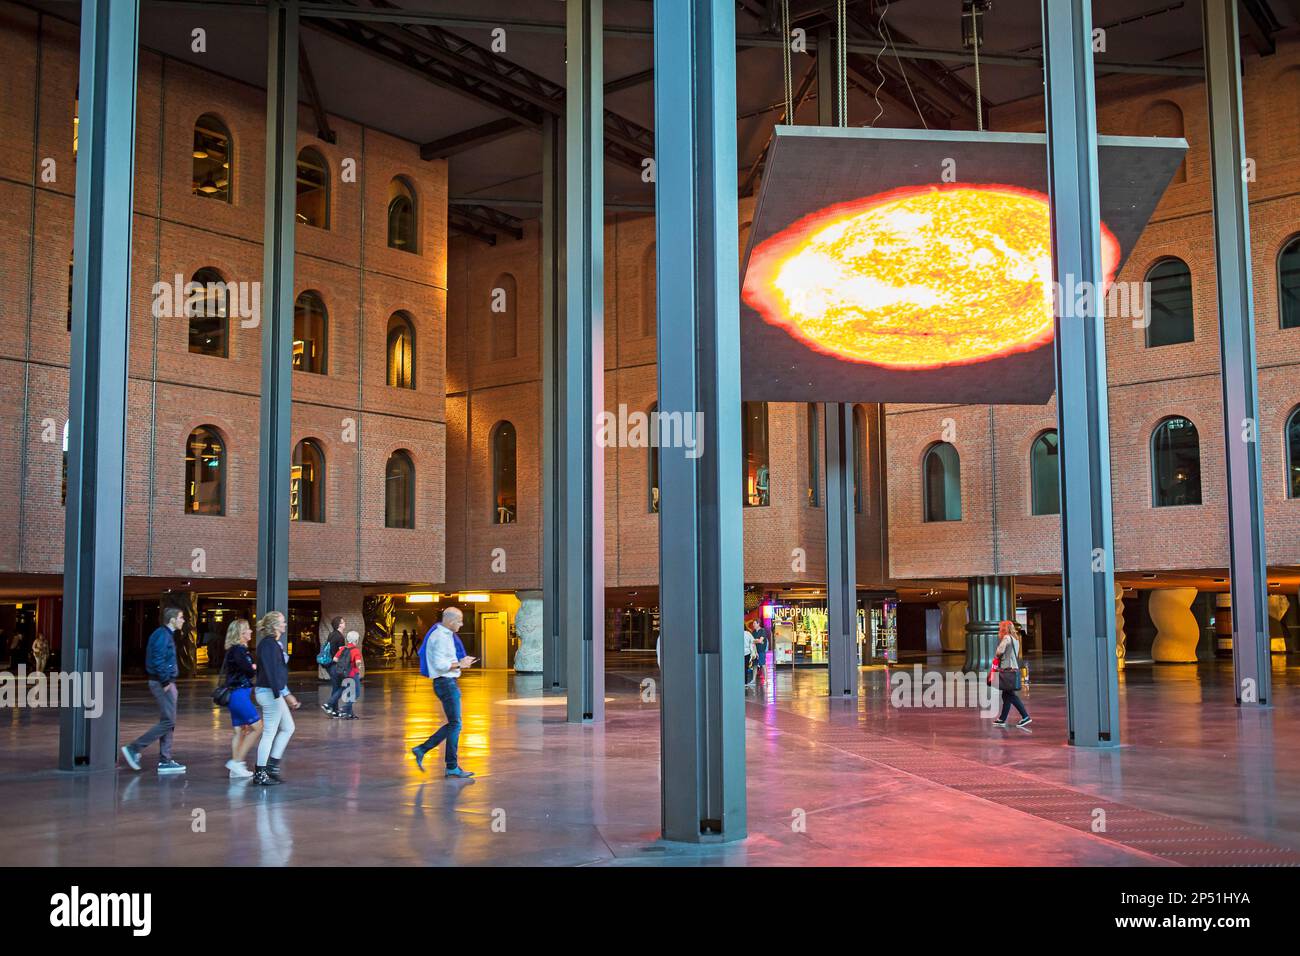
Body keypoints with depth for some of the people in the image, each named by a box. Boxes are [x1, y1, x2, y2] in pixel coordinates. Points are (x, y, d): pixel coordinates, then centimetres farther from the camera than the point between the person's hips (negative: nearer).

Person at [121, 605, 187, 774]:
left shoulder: (166, 634, 16)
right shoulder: (163, 635, -15)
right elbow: (158, 660, -23)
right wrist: (166, 681, -19)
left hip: (164, 682, 10)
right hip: (163, 683, -10)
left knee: (168, 722, 11)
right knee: (168, 722, -9)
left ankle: (165, 761, 13)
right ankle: (134, 748, -6)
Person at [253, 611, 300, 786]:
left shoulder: (274, 644, 15)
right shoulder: (268, 644, -16)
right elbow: (271, 671, -23)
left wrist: (287, 695, 23)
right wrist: (280, 694, -26)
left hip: (275, 693, 10)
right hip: (270, 693, -10)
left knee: (288, 728, 15)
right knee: (269, 733, -4)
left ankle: (272, 765, 18)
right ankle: (260, 774, 3)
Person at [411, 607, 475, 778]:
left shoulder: (446, 635, 15)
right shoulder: (440, 637, -17)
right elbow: (439, 665, -23)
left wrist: (461, 662, 9)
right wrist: (459, 664, -14)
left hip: (450, 683, 10)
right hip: (446, 683, -10)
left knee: (453, 724, 13)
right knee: (455, 724, -3)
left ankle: (422, 749, 14)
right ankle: (452, 767, 4)